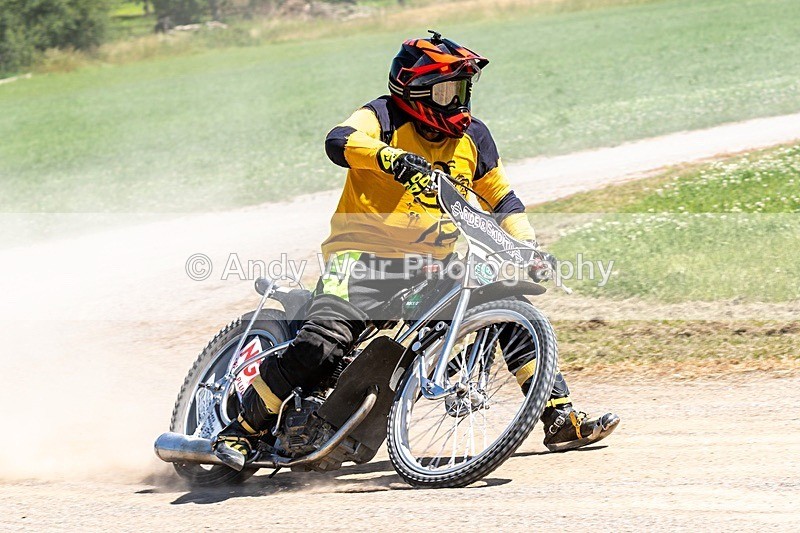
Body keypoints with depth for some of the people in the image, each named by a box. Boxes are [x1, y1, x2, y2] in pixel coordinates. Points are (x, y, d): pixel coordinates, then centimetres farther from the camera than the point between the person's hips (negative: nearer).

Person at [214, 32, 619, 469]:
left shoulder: (472, 136, 11)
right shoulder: (385, 117, -6)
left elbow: (501, 198, 21)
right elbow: (339, 141, -27)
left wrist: (527, 246, 4)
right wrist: (391, 158, -45)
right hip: (365, 251, -6)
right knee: (324, 340, -27)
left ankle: (560, 419, 5)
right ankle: (240, 431, -16)